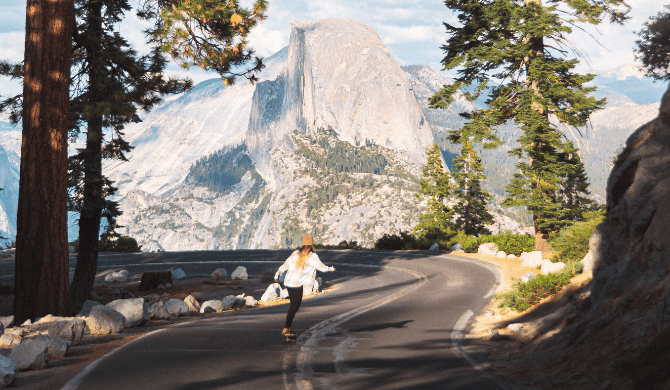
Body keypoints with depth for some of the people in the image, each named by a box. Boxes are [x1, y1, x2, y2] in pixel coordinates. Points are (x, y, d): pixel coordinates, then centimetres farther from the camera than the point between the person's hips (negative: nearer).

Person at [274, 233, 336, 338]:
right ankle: (285, 330, 1)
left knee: (293, 305, 17)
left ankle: (287, 328, 20)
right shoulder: (312, 257, -9)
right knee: (294, 306, 1)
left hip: (288, 282, 7)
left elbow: (285, 265, 13)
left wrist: (277, 274, 26)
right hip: (297, 284, -7)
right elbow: (322, 267, -2)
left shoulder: (296, 254, 7)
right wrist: (331, 269, 17)